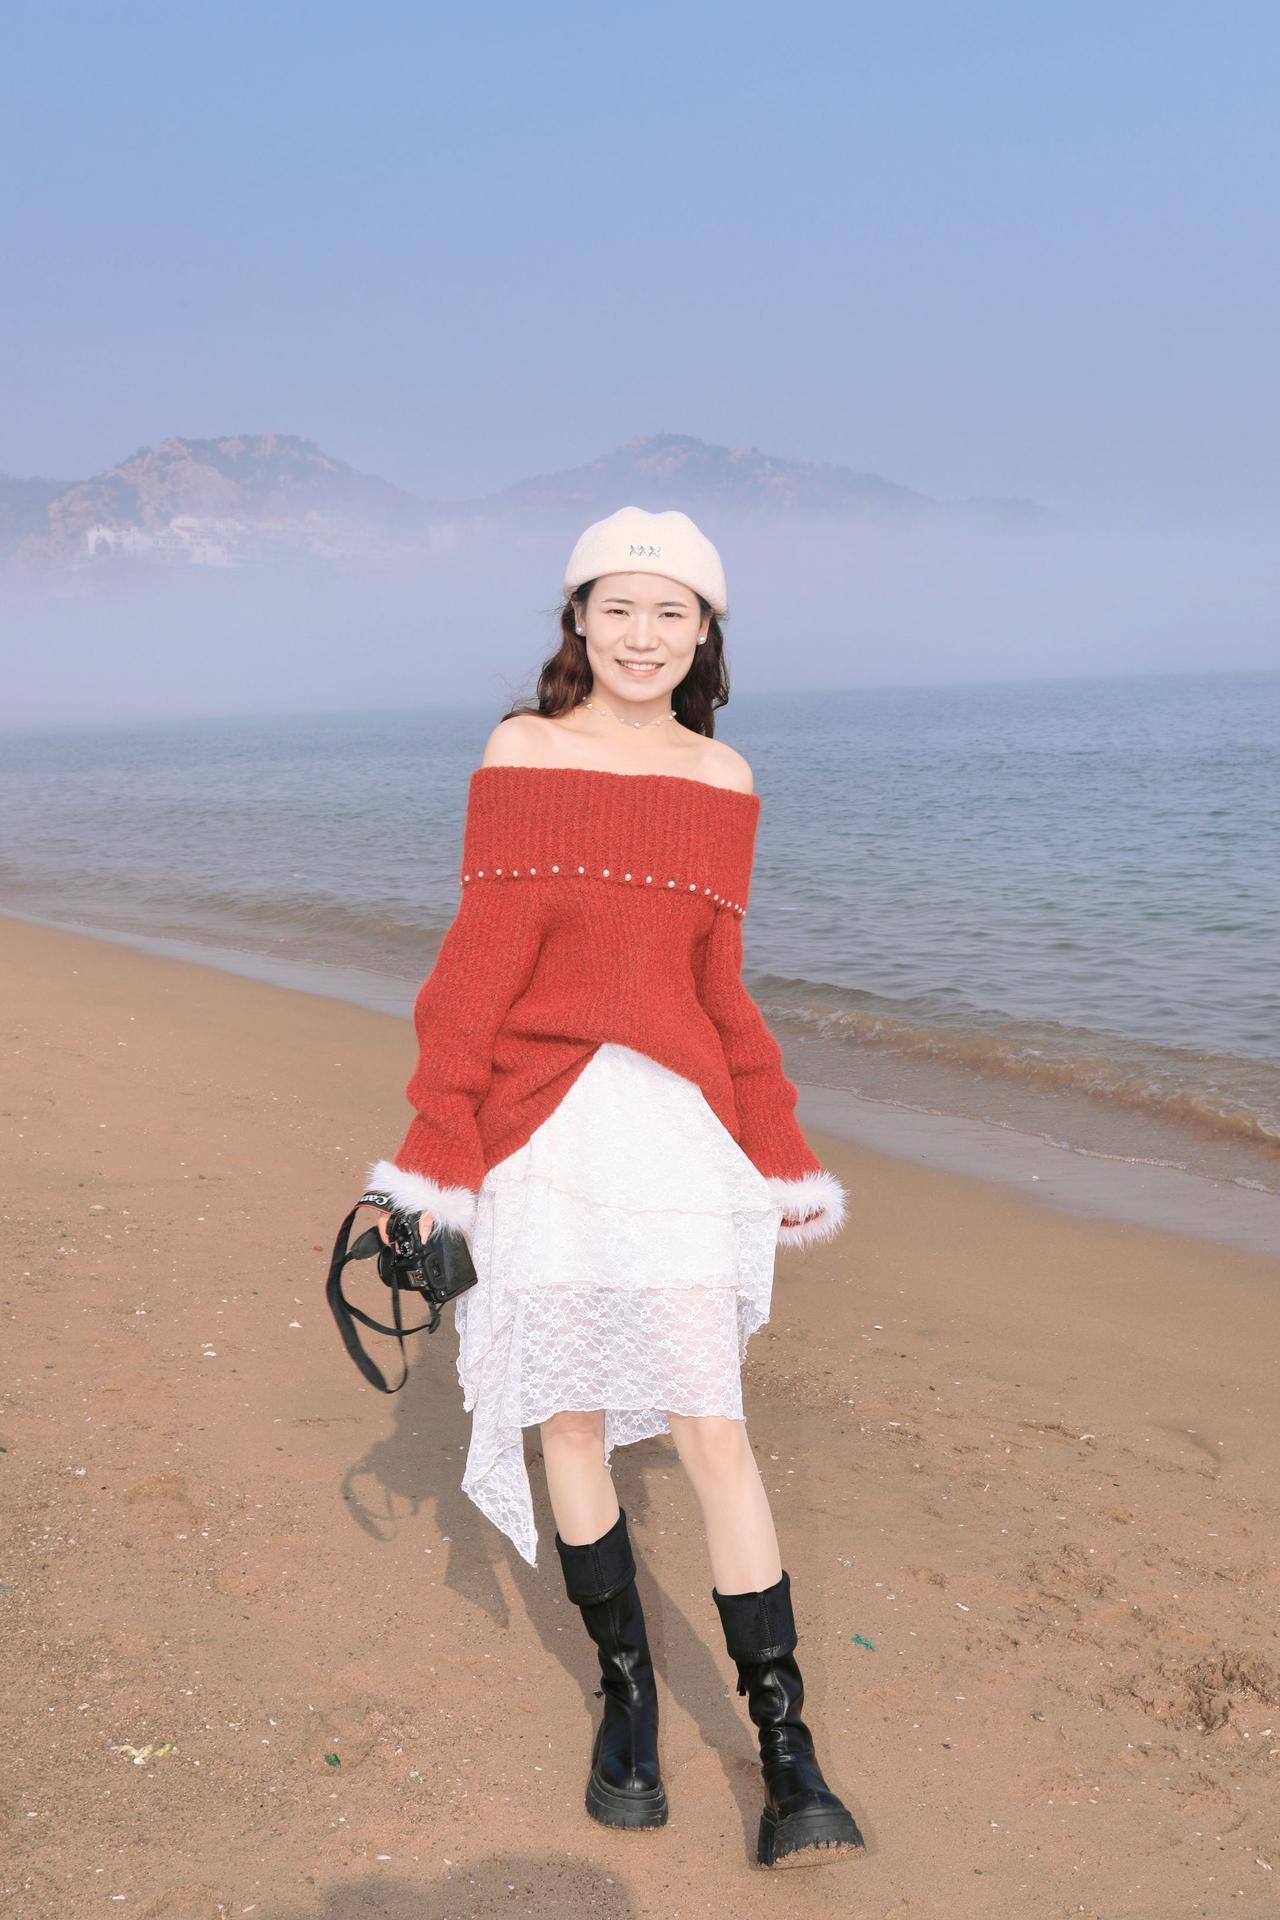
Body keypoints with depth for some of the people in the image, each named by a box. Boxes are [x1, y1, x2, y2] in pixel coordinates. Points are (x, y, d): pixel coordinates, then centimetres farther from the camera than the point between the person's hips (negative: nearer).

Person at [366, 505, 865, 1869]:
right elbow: (476, 964, -1)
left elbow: (721, 984, 13)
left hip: (677, 1118, 1)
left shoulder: (723, 781, 7)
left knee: (709, 1422, -4)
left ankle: (787, 1756, 4)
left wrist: (780, 1154, 14)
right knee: (571, 1414, 8)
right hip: (540, 1122, 0)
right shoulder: (520, 753, 0)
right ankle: (627, 1694, 26)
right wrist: (437, 1148, -4)